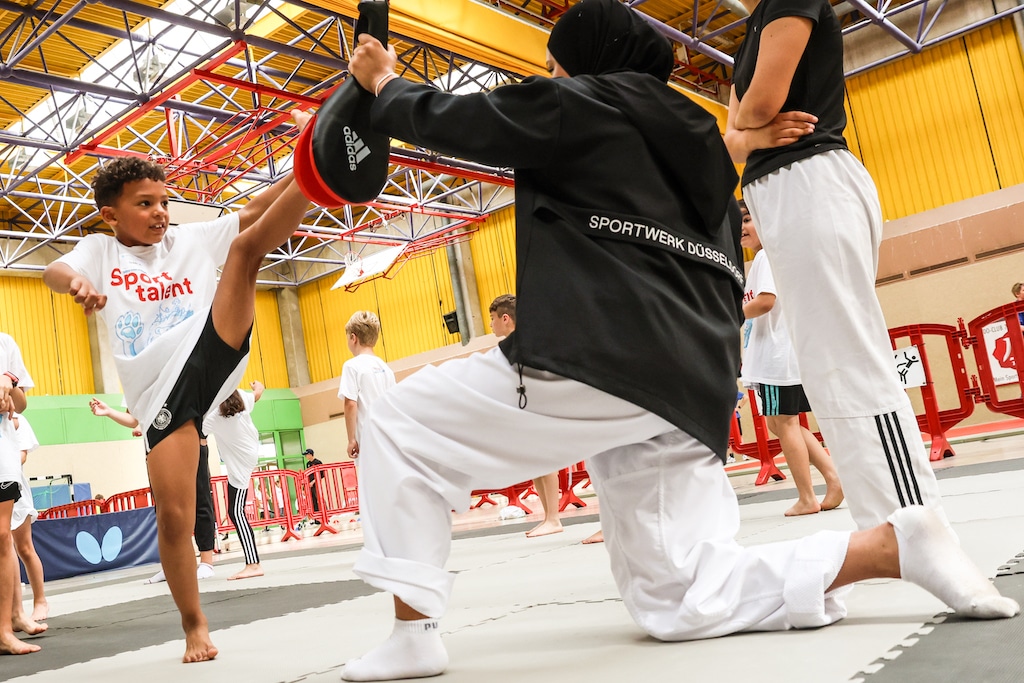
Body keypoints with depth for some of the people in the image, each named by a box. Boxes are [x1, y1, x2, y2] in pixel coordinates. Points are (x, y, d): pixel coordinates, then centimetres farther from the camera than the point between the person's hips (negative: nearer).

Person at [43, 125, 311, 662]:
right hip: (161, 393, 0)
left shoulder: (192, 239, 15)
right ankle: (195, 624, 16)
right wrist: (76, 281, -36)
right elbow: (55, 270, -9)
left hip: (214, 352, 1)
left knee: (247, 245, -12)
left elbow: (254, 213, 5)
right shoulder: (100, 250, 11)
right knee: (173, 513, -4)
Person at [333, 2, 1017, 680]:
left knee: (403, 421, 6)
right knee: (682, 600, 11)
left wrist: (386, 83, 30)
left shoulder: (583, 103, 5)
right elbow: (727, 278, 25)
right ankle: (896, 544, 1)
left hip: (603, 363, -8)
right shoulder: (697, 145, 28)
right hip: (691, 389, 8)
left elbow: (451, 121, 11)